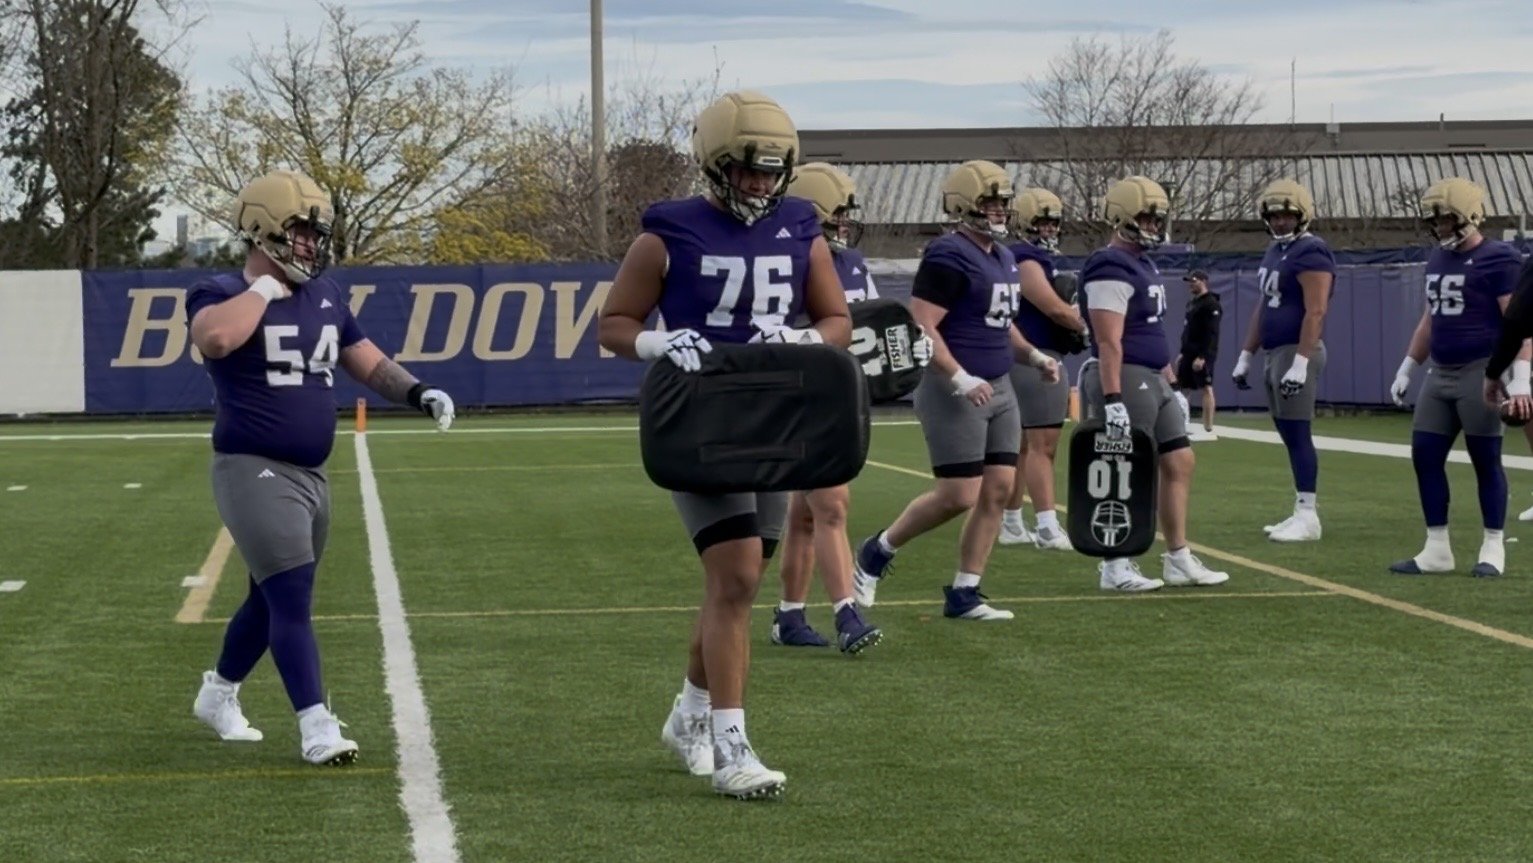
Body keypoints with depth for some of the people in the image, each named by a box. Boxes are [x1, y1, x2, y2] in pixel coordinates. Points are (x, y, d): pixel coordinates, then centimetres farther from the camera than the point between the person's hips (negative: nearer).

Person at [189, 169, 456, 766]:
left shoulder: (324, 295, 11)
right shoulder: (221, 295, -9)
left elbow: (368, 362, 19)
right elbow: (217, 338, -34)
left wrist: (418, 393, 1)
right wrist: (268, 284, -19)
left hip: (310, 475, 8)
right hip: (254, 471, -8)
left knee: (273, 599, 18)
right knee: (292, 599, -12)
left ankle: (218, 694, 39)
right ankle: (317, 727, -10)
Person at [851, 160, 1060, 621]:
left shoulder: (1002, 257, 15)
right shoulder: (948, 258, -15)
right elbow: (921, 327, -21)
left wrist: (1034, 355, 14)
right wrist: (960, 379, -26)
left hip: (998, 388, 9)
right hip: (953, 391, -9)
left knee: (998, 490, 3)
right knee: (959, 496, -8)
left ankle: (963, 593, 11)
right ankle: (877, 553, 14)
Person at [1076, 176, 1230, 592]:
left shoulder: (1143, 265, 16)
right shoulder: (1111, 269, -16)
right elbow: (1109, 342, -22)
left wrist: (1169, 382, 23)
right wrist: (1112, 400, -26)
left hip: (1152, 381, 10)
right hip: (1126, 380, -10)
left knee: (1180, 463, 10)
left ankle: (1179, 560, 15)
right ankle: (1116, 566, 6)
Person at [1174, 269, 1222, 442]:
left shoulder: (1211, 304, -12)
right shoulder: (1191, 303, 18)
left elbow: (1211, 334, -19)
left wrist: (1202, 356, -24)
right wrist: (1182, 352, 18)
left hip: (1202, 354, -10)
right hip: (1189, 353, 10)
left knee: (1206, 388, -11)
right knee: (1182, 387, 10)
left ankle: (1208, 431, -12)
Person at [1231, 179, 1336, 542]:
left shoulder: (1311, 253, -12)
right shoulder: (1275, 251, 18)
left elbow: (1315, 312, -20)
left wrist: (1300, 363, -26)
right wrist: (1246, 355, 23)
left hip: (1298, 352, -10)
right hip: (1275, 354, 10)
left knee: (1297, 434, -10)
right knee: (1290, 435, 9)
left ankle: (1308, 516, -10)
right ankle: (1301, 513, 13)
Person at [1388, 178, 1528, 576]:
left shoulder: (1498, 259, -10)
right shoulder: (1437, 260, 15)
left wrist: (1520, 379, -21)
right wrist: (1406, 369, 24)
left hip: (1481, 372, -8)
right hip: (1440, 375, 8)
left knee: (1486, 461, -1)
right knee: (1425, 456, 4)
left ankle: (1493, 549, 8)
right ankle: (1437, 549, 11)